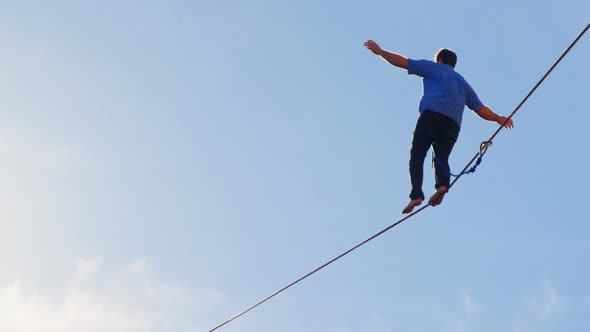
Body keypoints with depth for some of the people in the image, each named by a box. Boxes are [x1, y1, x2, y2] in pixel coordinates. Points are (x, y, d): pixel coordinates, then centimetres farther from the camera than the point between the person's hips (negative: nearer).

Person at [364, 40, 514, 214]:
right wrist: (498, 118, 41)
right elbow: (481, 109, 28)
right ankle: (442, 184, -30)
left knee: (417, 156, -6)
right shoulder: (462, 82, 35)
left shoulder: (434, 68, 23)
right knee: (442, 158, 1)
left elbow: (402, 62, 18)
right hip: (453, 124, 4)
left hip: (431, 114, -4)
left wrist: (380, 51, 27)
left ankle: (416, 195, -24)